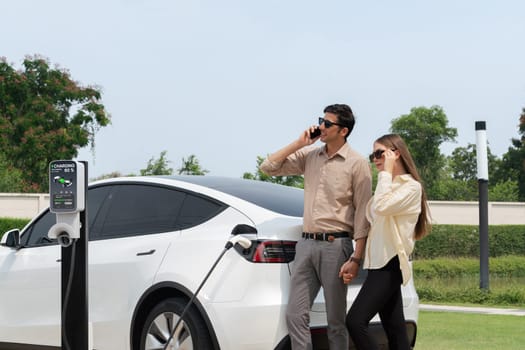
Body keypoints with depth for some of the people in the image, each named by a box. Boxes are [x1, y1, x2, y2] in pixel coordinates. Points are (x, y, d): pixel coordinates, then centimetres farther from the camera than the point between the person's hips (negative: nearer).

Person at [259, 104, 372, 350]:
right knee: (295, 316, 0)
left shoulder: (357, 164, -4)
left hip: (335, 246, -5)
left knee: (336, 321, 1)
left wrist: (356, 258, -13)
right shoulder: (309, 156, 11)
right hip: (306, 244, 5)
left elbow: (362, 213, -7)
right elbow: (268, 167, 10)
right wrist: (298, 143, 2)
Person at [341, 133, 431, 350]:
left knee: (355, 321, -20)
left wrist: (387, 171, -13)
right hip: (380, 263, 9)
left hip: (389, 264, -9)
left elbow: (382, 207, -24)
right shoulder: (388, 187, 21)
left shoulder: (411, 187, -6)